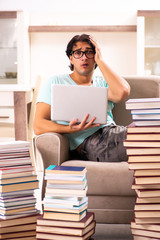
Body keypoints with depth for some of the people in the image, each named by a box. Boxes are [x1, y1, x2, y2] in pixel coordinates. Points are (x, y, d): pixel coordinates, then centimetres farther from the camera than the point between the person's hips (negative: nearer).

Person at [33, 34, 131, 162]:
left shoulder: (102, 83, 22)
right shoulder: (55, 83, 13)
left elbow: (122, 93, -5)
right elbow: (38, 126, 2)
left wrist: (100, 60, 5)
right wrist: (72, 129, -16)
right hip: (87, 141, -4)